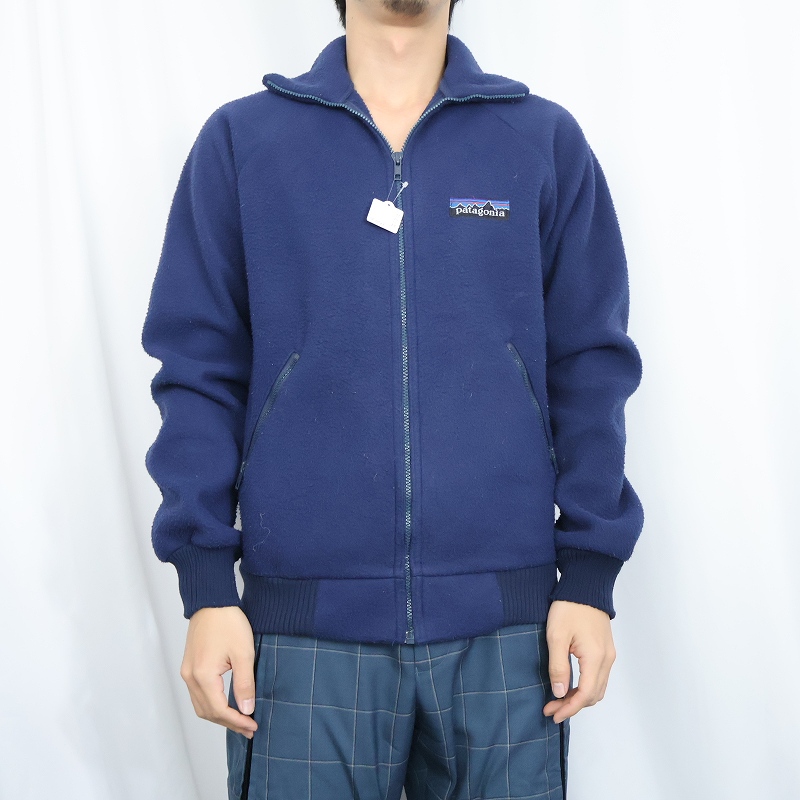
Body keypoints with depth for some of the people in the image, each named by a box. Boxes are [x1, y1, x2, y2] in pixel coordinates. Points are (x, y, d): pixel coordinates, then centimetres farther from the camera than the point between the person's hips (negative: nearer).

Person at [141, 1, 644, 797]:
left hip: (505, 624, 1)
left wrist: (589, 579, -1)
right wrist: (206, 588, -3)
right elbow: (200, 368, 3)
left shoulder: (546, 141, 7)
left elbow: (589, 367, 5)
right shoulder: (240, 139, 5)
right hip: (304, 623, 0)